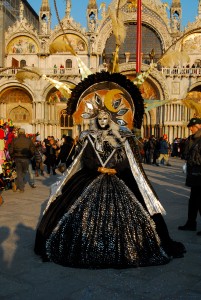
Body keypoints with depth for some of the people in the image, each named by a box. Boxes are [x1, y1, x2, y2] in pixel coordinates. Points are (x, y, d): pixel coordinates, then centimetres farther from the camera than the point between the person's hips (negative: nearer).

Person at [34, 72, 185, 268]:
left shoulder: (123, 137, 3)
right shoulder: (88, 137, 6)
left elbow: (130, 162, 0)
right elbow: (83, 160, 4)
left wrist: (114, 170, -9)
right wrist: (99, 168, -6)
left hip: (119, 183, -1)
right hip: (90, 183, 1)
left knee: (120, 215, -6)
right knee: (87, 215, -4)